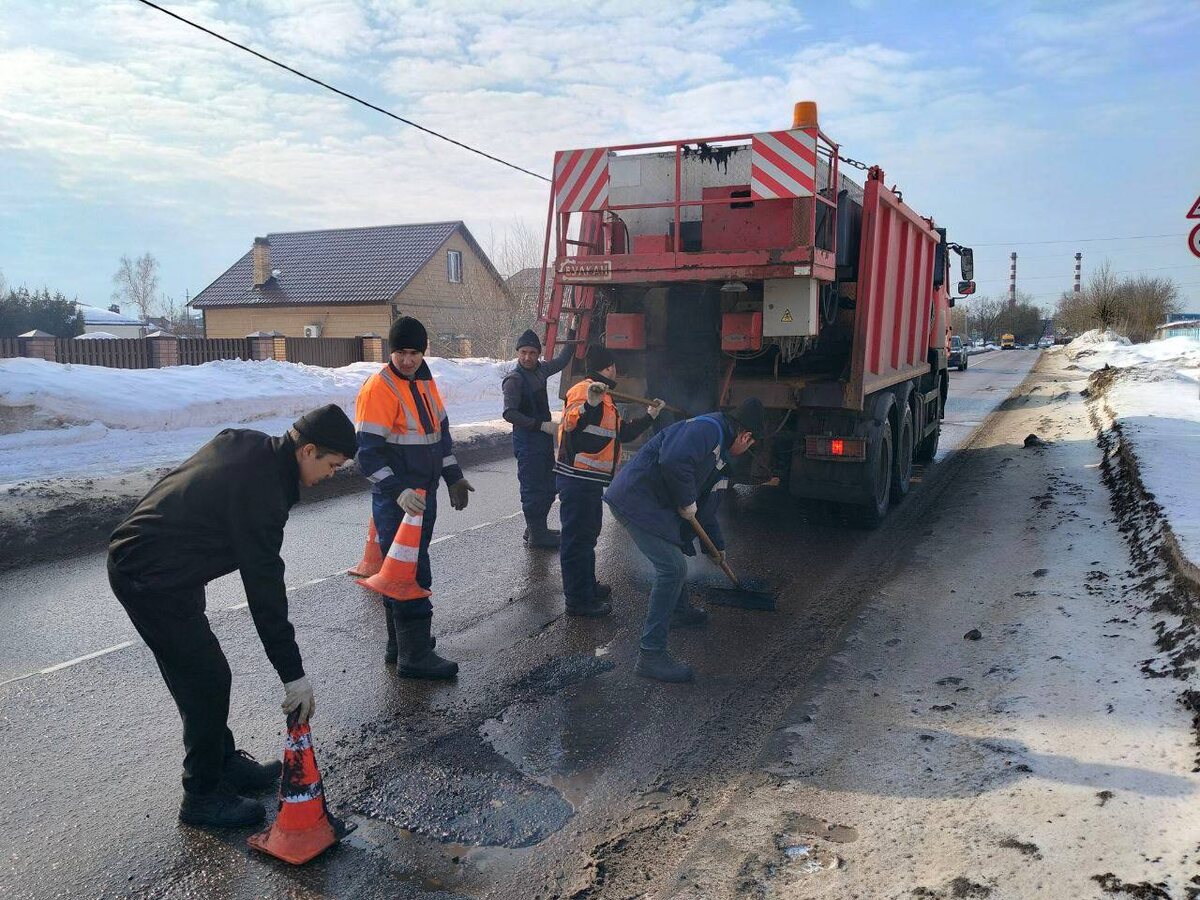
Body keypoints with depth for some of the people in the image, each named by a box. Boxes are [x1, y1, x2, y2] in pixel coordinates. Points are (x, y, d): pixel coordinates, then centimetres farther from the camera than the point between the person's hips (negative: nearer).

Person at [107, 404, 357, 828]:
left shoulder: (244, 441, 0)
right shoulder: (262, 492, -27)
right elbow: (265, 590, -24)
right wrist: (293, 674, -18)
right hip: (152, 580, -10)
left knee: (196, 673, 18)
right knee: (208, 678, -2)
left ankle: (225, 764, 32)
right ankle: (203, 796, 13)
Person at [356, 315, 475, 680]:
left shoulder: (426, 382, 11)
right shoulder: (379, 389, -15)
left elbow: (440, 432, 22)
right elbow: (368, 452, -19)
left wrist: (453, 477, 19)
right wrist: (399, 492, -27)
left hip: (423, 495, 8)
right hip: (396, 500, -8)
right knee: (411, 574, -6)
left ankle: (400, 644, 27)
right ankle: (414, 656, 3)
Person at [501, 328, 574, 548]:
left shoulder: (540, 370, 8)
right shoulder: (514, 380, -15)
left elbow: (561, 361, 29)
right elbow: (509, 413, -24)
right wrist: (543, 425, -25)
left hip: (544, 439, 9)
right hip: (527, 441, -9)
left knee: (549, 486, 15)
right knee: (533, 489, -3)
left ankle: (537, 528, 27)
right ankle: (536, 535, 6)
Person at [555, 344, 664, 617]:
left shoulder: (603, 396, 20)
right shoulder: (583, 390, -14)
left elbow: (623, 433, 26)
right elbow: (571, 424, -32)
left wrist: (649, 416, 31)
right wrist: (590, 405, -49)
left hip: (591, 481, 11)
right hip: (577, 479, -11)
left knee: (588, 534, 22)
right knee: (577, 538, -3)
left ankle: (588, 586, 37)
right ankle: (578, 600, 4)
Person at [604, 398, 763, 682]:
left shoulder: (721, 459, 20)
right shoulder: (708, 428, -13)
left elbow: (706, 507, 32)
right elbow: (674, 460, -31)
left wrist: (717, 546, 40)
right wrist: (686, 501, -17)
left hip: (656, 505, 11)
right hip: (637, 500, -11)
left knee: (677, 550, 29)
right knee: (672, 568, -13)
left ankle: (680, 610, 53)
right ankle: (651, 654, -10)